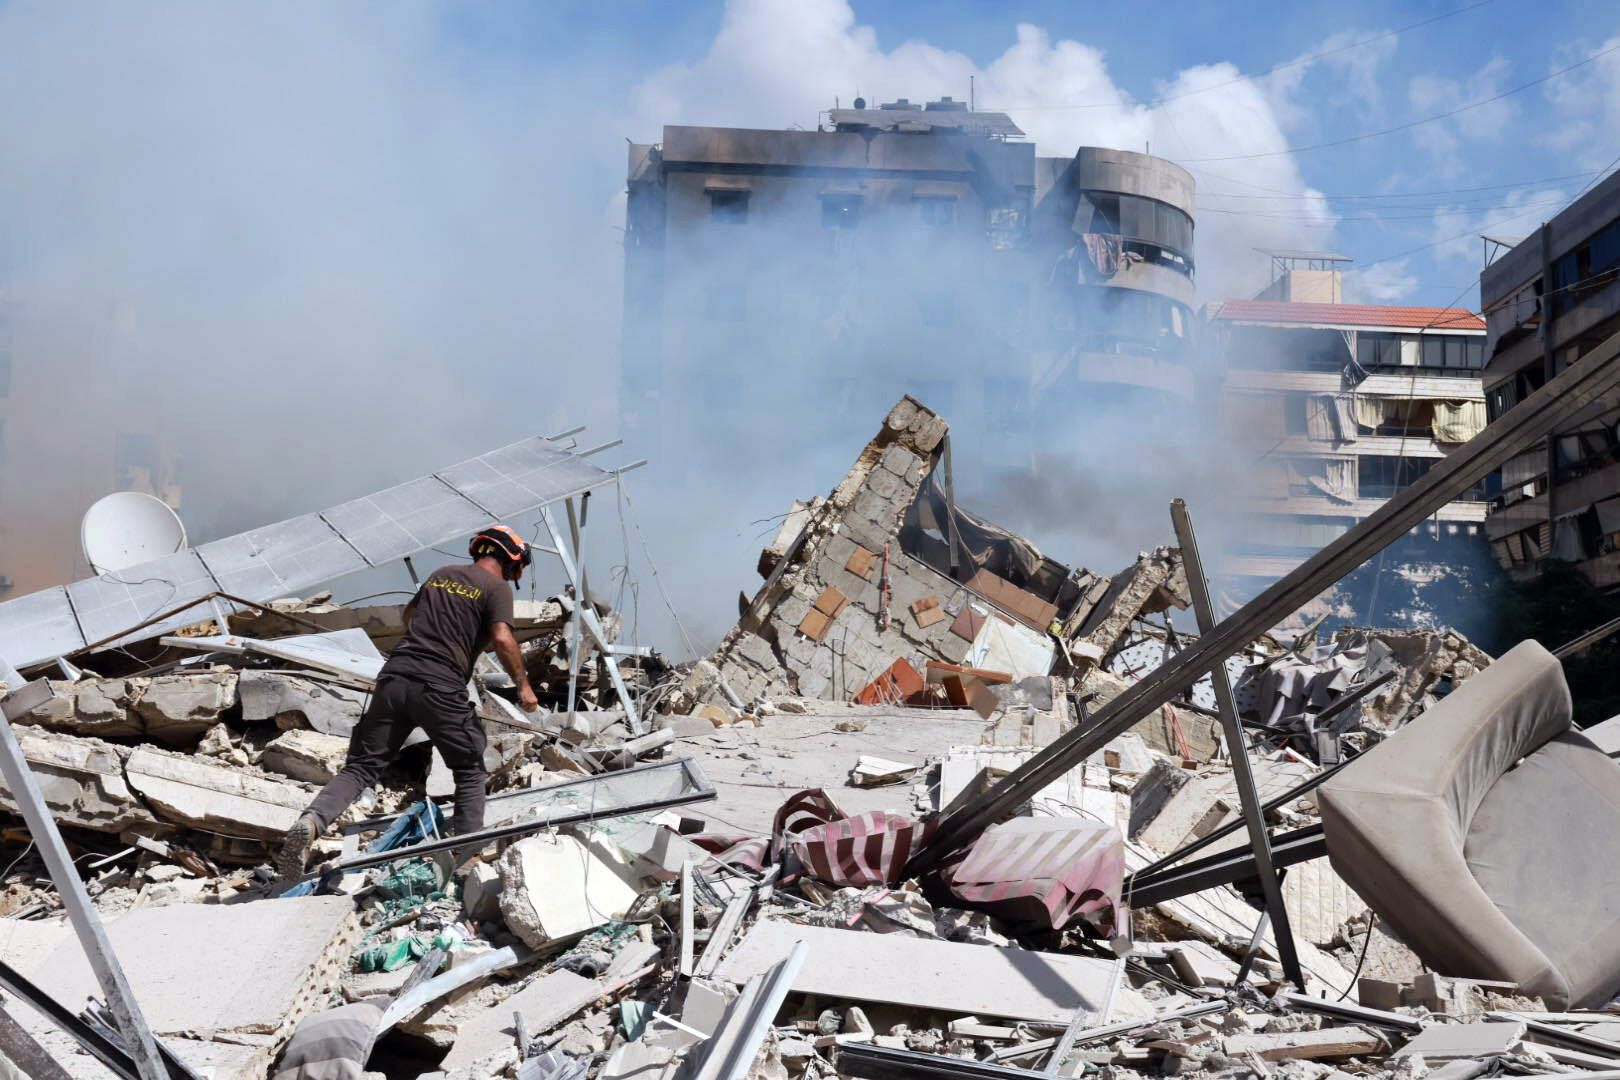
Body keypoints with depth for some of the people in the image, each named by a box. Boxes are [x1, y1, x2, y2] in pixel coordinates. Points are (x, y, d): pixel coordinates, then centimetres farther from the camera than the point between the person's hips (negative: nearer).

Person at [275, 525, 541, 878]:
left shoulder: (441, 574, 22)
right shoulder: (496, 587, 4)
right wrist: (523, 685, 0)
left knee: (361, 766, 6)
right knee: (470, 773, 14)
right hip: (440, 688, -4)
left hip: (394, 676, 5)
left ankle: (311, 821, -17)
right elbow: (502, 639, -10)